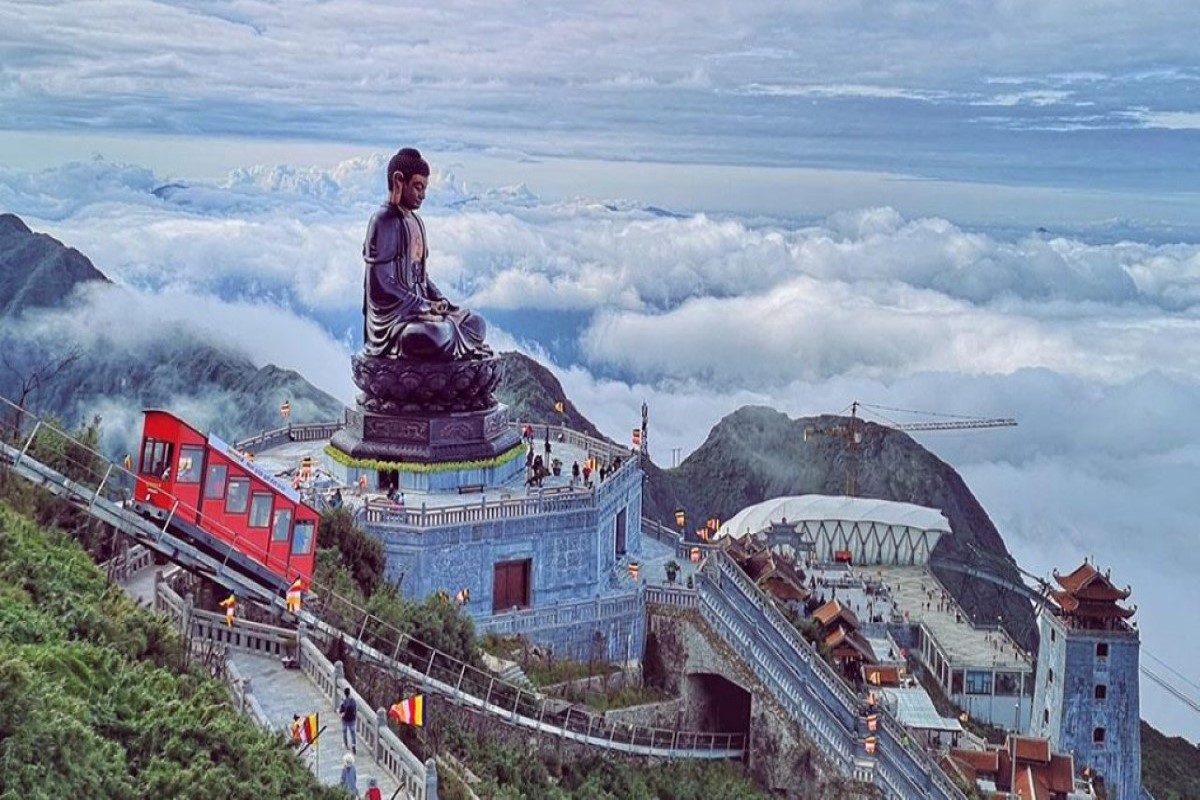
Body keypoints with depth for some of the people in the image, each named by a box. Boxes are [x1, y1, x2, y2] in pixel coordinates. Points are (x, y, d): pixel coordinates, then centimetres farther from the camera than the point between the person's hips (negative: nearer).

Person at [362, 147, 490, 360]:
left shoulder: (415, 221, 14)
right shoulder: (384, 222, -15)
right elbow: (382, 285, -20)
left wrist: (438, 299, 1)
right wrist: (424, 306, -17)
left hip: (418, 306, 9)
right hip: (392, 314, -9)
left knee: (476, 324, 3)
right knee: (440, 335, -32)